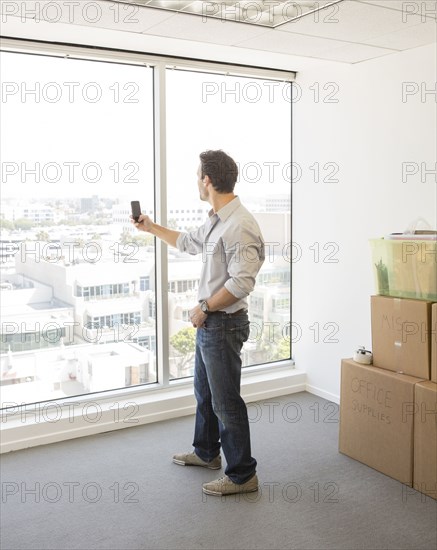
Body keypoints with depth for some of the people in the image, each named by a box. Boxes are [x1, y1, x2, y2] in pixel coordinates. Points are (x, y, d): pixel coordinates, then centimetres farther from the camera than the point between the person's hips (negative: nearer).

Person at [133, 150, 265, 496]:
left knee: (226, 401, 0)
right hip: (209, 323, 11)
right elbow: (188, 243, 29)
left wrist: (204, 307, -18)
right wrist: (151, 228, 36)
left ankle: (242, 475, 15)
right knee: (204, 391, 23)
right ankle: (206, 452, 43)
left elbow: (242, 282, -28)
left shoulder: (239, 226, -23)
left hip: (224, 323, -10)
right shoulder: (216, 221, 10)